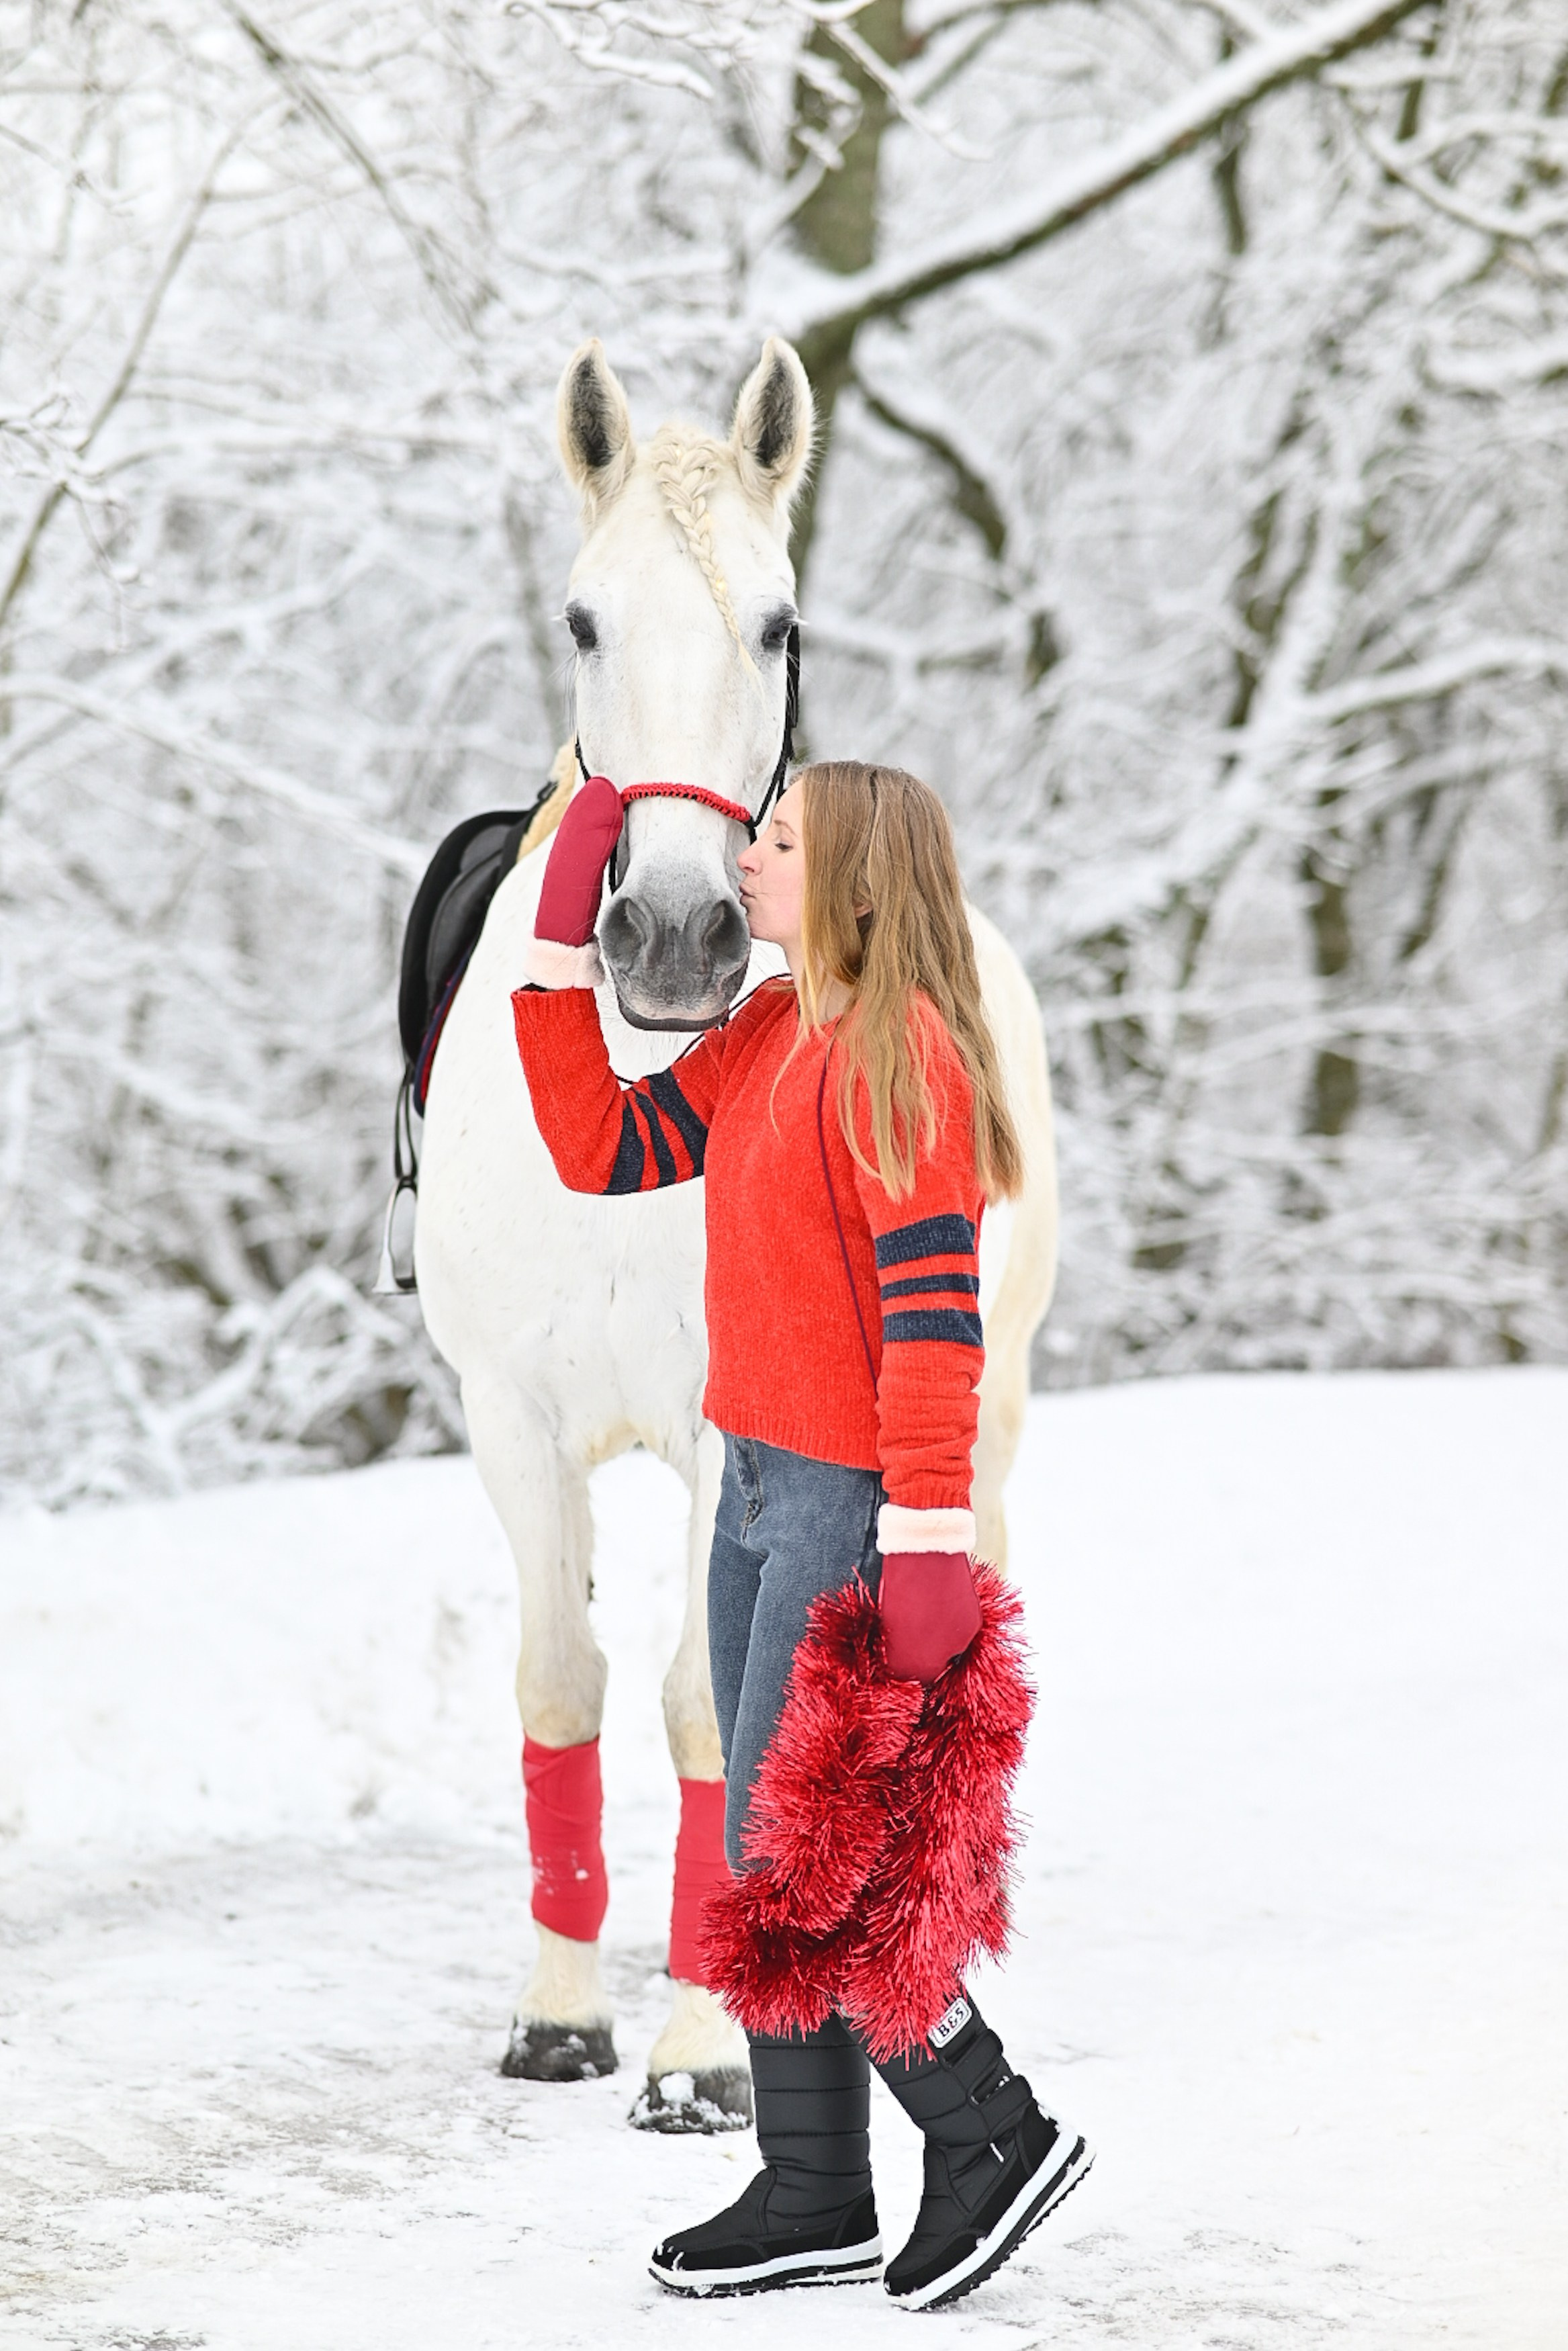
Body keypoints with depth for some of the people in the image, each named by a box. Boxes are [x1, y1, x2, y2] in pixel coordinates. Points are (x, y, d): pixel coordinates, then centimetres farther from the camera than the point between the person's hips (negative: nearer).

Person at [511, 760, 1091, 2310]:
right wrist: (561, 947, 11)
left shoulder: (901, 1047, -15)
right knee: (769, 1853, 11)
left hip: (848, 1500, -9)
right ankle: (815, 2195, 19)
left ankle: (991, 2133, 5)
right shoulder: (767, 1040, 11)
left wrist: (929, 1541, -23)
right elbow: (600, 1149, 14)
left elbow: (933, 1302, -20)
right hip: (757, 1484, 9)